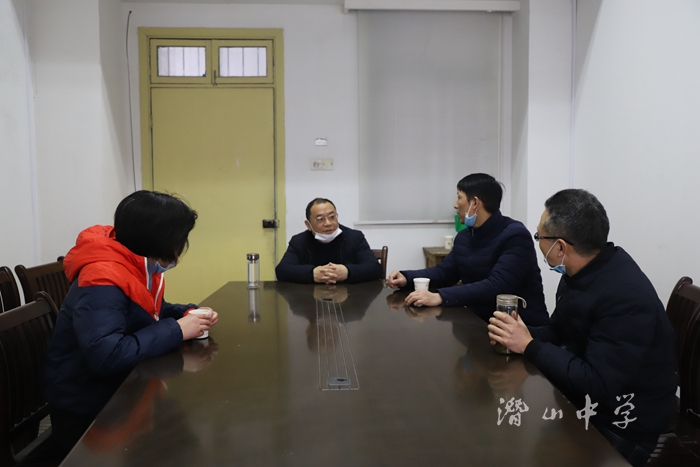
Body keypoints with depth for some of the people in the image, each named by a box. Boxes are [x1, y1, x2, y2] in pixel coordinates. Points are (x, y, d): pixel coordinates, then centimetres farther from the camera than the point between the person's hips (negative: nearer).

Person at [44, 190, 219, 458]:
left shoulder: (144, 265, -1)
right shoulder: (102, 282, -32)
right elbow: (107, 356, -43)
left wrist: (187, 314, -6)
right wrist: (177, 331, -33)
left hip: (122, 390, 9)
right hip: (85, 408, -9)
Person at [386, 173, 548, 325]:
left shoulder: (515, 236, -18)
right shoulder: (464, 237, 9)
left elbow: (496, 287, -30)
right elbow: (444, 272, 16)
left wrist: (440, 297, -38)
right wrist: (407, 278, -3)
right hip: (481, 322, 7)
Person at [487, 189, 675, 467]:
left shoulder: (626, 296, -29)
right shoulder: (581, 272, -2)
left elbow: (596, 386, -29)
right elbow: (558, 332, 11)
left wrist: (529, 346, -23)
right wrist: (520, 334, -9)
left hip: (618, 426, -8)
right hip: (581, 398, 8)